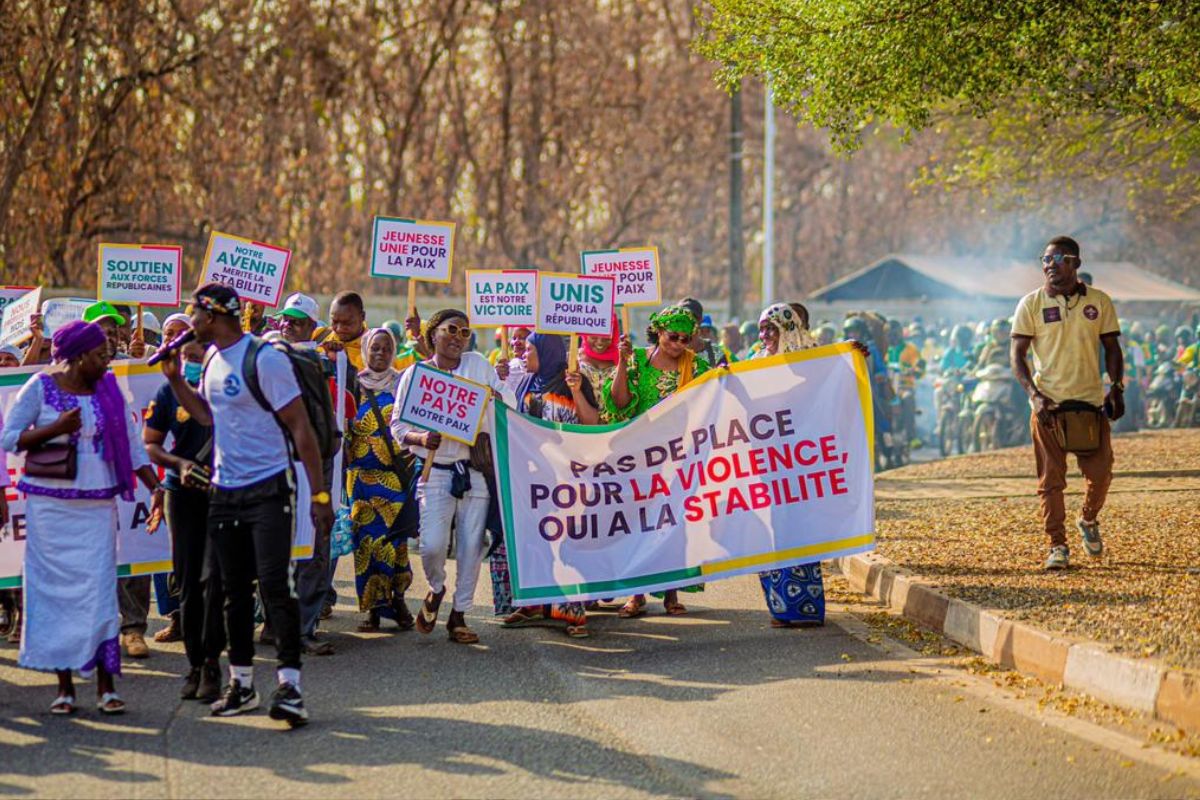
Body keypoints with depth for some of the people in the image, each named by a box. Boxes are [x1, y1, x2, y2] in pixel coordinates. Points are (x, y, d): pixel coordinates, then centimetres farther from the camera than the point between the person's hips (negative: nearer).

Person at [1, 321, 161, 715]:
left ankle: (106, 685, -2)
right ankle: (64, 685, 7)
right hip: (49, 505, -2)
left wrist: (157, 488, -1)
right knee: (55, 591, 0)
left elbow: (132, 445, 9)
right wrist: (56, 429, -15)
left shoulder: (109, 391, 7)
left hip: (97, 507, 2)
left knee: (99, 590, -5)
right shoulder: (40, 388, -2)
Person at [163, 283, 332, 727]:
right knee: (235, 590, 12)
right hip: (225, 490, 8)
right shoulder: (212, 359, 10)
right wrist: (175, 378, 11)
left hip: (269, 490, -8)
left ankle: (289, 684, -13)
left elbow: (301, 428, -14)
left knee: (275, 584, -13)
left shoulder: (265, 359, -14)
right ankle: (241, 682, 21)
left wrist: (319, 494, -17)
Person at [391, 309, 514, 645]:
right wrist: (420, 438, -17)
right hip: (435, 472, -2)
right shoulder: (415, 374, 2)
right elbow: (398, 424, 4)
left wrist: (498, 386, -13)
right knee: (432, 544, -14)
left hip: (475, 469, 2)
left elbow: (511, 405, 10)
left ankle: (459, 614, 17)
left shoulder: (478, 365, 6)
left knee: (472, 545, 3)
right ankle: (436, 589, 18)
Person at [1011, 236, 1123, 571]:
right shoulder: (1031, 304, 0)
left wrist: (1117, 388, -1)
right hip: (1048, 404, -1)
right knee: (1051, 479, -1)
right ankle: (1057, 544, 8)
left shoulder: (1099, 301, 5)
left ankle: (1088, 521, 28)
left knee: (1100, 472, -1)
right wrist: (1035, 395, -14)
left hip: (1091, 402, 1)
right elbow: (1018, 355, -1)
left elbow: (1112, 348, 12)